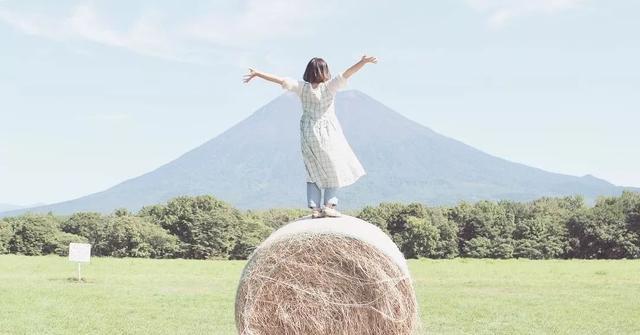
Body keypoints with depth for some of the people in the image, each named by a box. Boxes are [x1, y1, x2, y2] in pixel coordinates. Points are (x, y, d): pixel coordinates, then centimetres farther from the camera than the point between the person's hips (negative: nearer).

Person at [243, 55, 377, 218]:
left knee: (314, 172, 14)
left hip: (308, 134, 3)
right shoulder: (329, 87, -12)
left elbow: (281, 80, -8)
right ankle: (329, 205, 1)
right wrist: (362, 62, -29)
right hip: (327, 133, -3)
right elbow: (345, 74, -23)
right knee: (334, 169, 11)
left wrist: (257, 73, -3)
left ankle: (314, 207, 7)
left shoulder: (302, 87, -5)